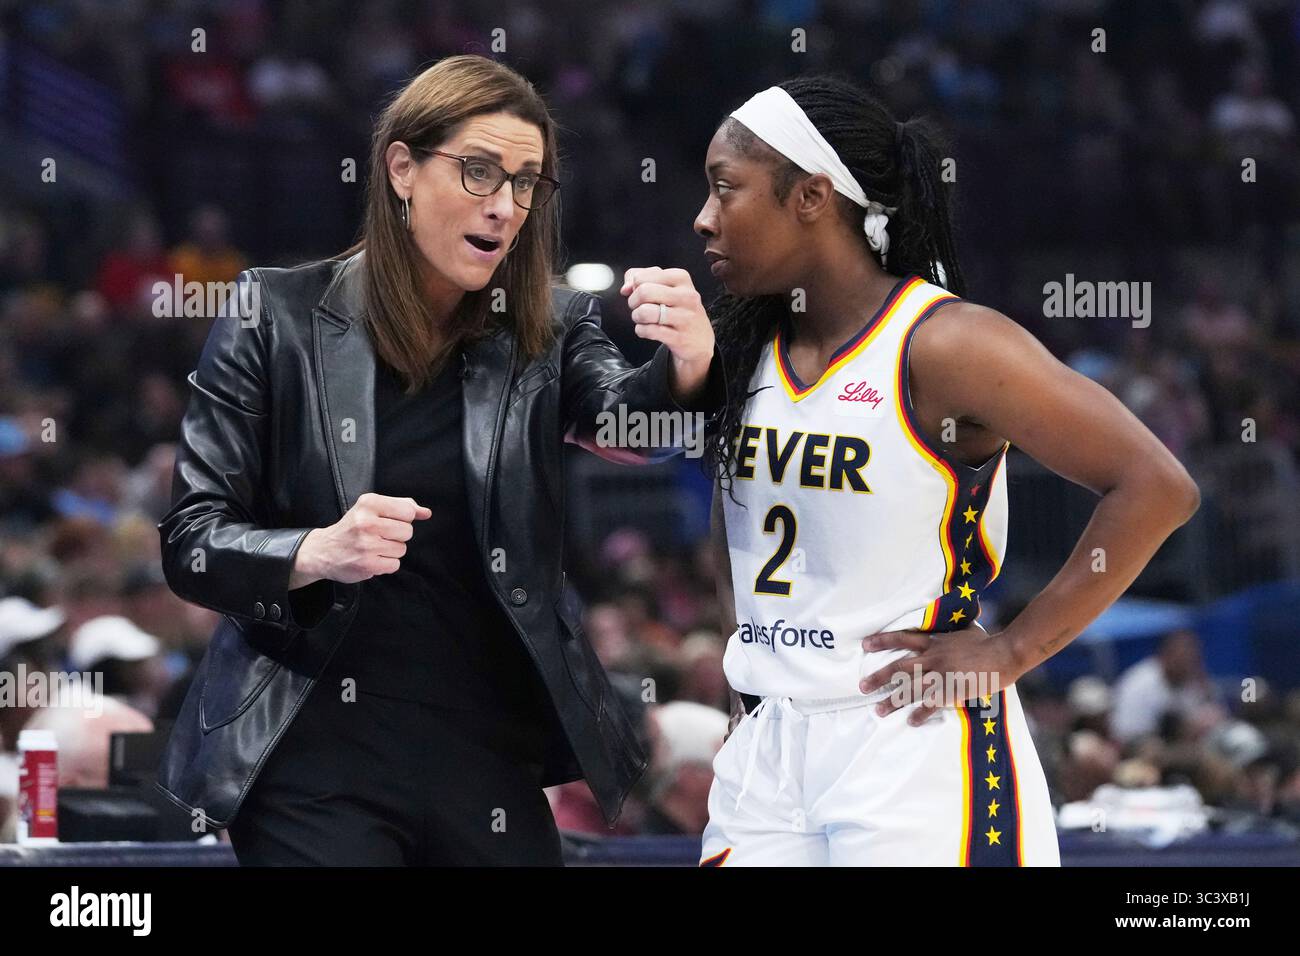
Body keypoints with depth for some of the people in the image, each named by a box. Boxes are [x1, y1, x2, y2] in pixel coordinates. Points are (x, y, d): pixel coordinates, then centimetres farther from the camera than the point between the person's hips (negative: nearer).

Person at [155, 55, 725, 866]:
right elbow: (190, 541, -3)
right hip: (314, 764, -3)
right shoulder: (278, 318, -3)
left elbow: (627, 417, -15)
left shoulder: (547, 329, 5)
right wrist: (316, 553, -23)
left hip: (491, 763, 3)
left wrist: (689, 364, -38)